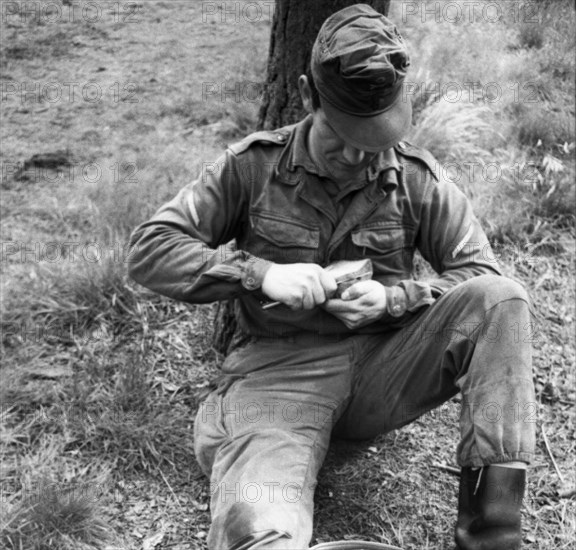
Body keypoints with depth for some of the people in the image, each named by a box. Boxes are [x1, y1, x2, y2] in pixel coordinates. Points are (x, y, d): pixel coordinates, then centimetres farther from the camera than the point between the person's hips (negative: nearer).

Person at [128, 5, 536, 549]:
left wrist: (395, 298, -14)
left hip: (381, 369, 5)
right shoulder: (252, 166, -2)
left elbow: (480, 272, 6)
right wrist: (258, 272, -19)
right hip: (277, 369, -4)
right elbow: (149, 250, -5)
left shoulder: (415, 176, 2)